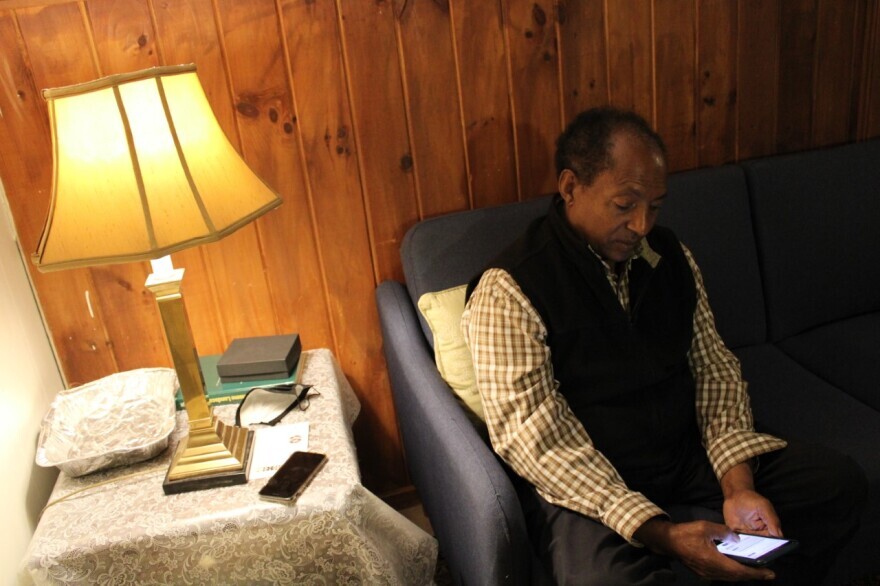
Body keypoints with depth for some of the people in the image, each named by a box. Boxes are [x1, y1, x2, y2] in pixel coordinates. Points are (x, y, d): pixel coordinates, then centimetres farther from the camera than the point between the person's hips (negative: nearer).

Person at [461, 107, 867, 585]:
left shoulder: (670, 257, 5)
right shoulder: (508, 292, -18)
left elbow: (714, 369, 7)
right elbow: (534, 438, -22)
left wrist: (737, 484, -9)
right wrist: (660, 534, -27)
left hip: (689, 457, 7)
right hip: (586, 487, -6)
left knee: (840, 482, -5)